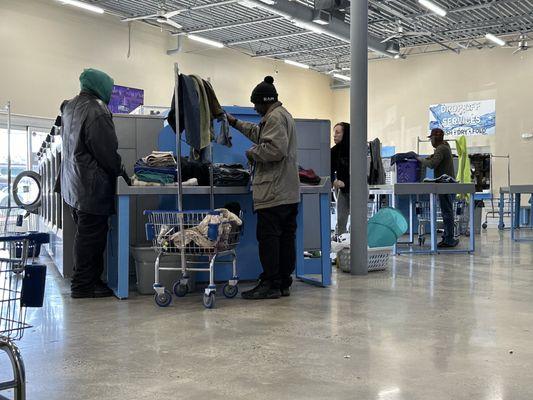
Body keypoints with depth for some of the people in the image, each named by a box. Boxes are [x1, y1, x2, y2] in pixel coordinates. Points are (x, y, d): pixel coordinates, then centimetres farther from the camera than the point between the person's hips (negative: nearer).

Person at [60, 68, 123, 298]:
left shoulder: (69, 107, 12)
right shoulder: (96, 112, -19)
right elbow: (107, 151, -17)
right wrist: (119, 171, 0)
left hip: (71, 184, 10)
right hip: (91, 187, -10)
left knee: (84, 234, 17)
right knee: (90, 236, -2)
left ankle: (85, 280, 25)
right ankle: (84, 285, 4)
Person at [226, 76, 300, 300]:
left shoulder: (274, 117, -10)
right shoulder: (284, 114, 24)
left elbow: (276, 149, -23)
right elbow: (259, 133, 38)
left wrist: (254, 153, -8)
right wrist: (235, 123, 40)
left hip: (273, 193, -10)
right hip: (289, 193, 10)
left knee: (268, 237, -5)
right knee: (286, 237, 10)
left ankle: (270, 284, -1)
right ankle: (284, 283, 16)